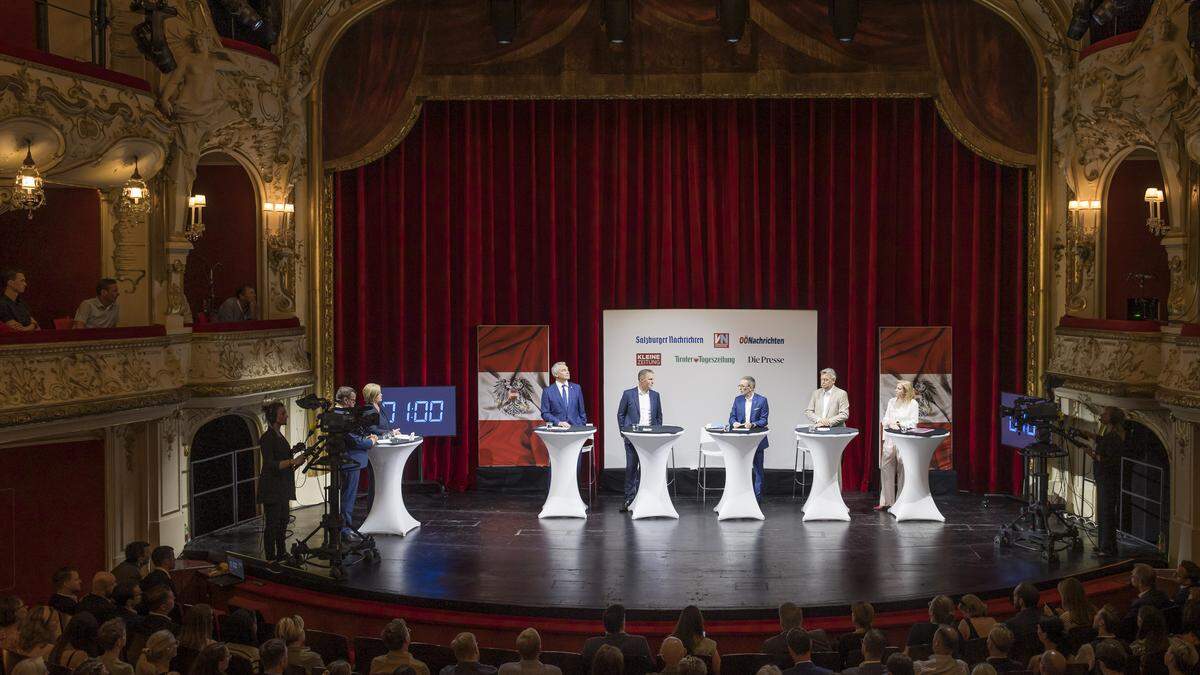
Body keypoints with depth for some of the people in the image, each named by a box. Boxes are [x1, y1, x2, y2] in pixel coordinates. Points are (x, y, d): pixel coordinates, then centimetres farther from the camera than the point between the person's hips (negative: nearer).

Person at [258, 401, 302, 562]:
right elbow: (270, 464, -22)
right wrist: (292, 461, -28)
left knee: (282, 522, 12)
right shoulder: (267, 438, -13)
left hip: (282, 487, 9)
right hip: (271, 489, -9)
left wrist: (295, 463, 6)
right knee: (272, 524, -5)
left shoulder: (280, 436, 14)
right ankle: (271, 560, 0)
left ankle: (282, 555, 21)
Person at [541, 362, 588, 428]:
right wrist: (558, 422, -13)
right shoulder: (547, 391, 3)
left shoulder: (577, 388, 11)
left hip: (576, 427, 1)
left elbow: (582, 412, 14)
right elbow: (545, 413, 0)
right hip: (557, 429, -1)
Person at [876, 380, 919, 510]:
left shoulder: (913, 403, -1)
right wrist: (890, 423, -11)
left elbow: (913, 422, -6)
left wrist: (899, 424, -14)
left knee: (903, 470, -1)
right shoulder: (891, 401, 13)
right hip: (890, 438, 5)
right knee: (886, 469, 3)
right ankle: (886, 501, 8)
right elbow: (885, 419, 9)